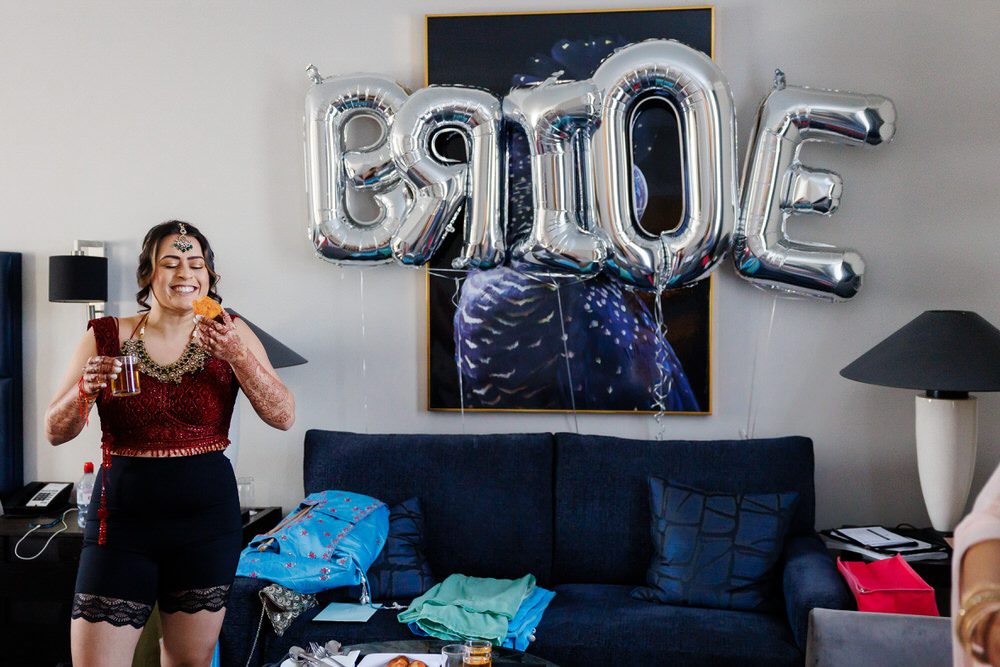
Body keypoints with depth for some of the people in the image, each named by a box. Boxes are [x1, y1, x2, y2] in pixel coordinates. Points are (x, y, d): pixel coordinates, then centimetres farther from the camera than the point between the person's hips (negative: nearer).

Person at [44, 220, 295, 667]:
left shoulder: (230, 334, 1)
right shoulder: (107, 337, 0)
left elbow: (283, 417, -7)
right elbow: (55, 433, 3)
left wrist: (237, 355, -20)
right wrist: (86, 391, -17)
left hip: (207, 517, 1)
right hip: (122, 516, 0)